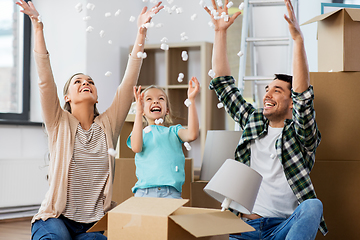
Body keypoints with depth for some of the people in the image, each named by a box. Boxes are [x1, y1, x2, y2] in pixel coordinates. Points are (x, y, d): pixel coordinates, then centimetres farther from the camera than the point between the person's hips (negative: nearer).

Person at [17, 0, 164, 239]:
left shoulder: (107, 125, 9)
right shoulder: (60, 124, 5)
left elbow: (129, 82, 2)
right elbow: (45, 80, -7)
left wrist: (142, 30, -3)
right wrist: (37, 26, -17)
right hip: (57, 218, -3)